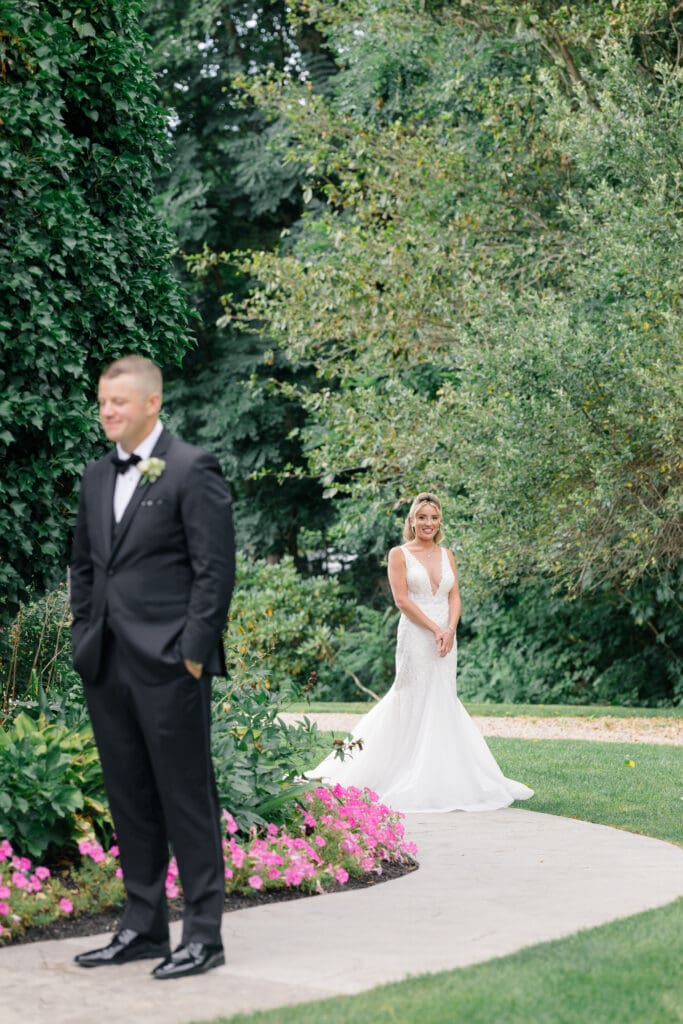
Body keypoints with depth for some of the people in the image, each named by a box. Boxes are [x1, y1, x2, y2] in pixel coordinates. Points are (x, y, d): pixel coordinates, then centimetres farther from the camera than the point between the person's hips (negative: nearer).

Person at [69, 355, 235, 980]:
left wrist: (194, 652, -14)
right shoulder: (97, 478, 15)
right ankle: (143, 928, 22)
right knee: (129, 801, 13)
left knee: (187, 799, -2)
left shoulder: (192, 471, -7)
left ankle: (203, 935, 5)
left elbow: (214, 569, -10)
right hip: (107, 667, 7)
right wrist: (85, 641, 11)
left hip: (168, 666, -7)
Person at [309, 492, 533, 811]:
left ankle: (440, 778, 12)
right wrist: (434, 629, -14)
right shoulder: (399, 554, -1)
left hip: (446, 638, 5)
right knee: (415, 703, -4)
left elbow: (454, 597, 8)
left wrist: (450, 630, -9)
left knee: (442, 703, 6)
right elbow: (401, 598, -8)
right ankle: (414, 779, 1)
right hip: (415, 636, -5)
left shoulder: (447, 555, 14)